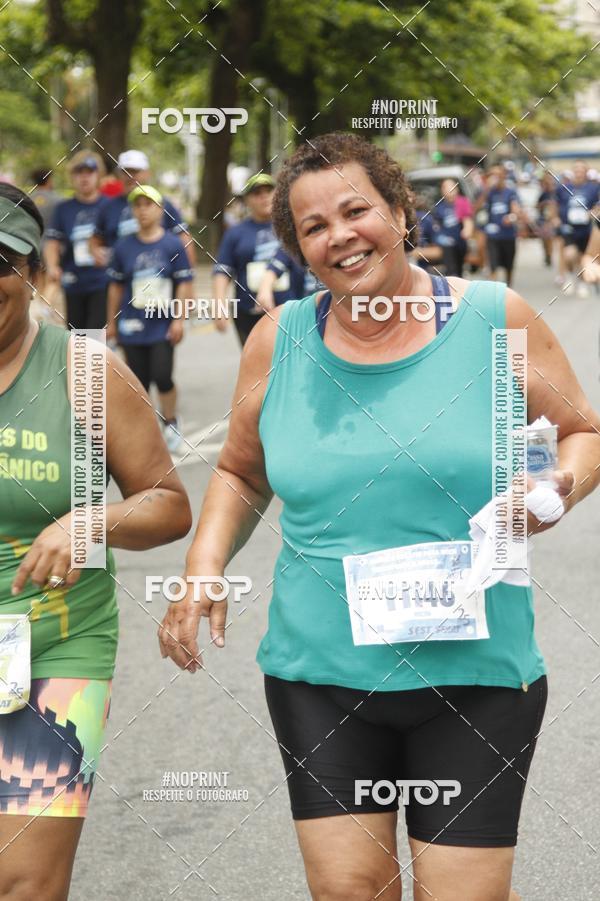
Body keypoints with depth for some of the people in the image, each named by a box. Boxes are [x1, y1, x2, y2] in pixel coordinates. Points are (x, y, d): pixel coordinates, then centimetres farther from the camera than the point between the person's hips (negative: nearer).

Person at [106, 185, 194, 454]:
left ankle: (171, 424, 11)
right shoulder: (123, 246, 3)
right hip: (132, 325, 2)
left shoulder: (173, 244, -2)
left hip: (163, 324, -2)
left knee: (162, 376, -10)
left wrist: (178, 319, -6)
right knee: (139, 381, 6)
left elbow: (184, 283, -1)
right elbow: (116, 286, 10)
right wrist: (112, 322, 11)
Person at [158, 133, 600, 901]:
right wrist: (205, 564, -1)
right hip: (320, 674, 2)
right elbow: (240, 473, 16)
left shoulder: (496, 320, -3)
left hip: (477, 674, -1)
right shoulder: (279, 341, 3)